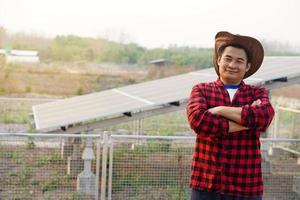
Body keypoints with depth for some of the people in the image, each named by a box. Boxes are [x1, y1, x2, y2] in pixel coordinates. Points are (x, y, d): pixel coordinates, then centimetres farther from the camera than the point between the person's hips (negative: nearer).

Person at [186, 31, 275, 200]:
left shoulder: (258, 93, 8)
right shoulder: (201, 90, 6)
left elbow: (264, 116, -15)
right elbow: (197, 120, -15)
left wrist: (219, 110, -12)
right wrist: (247, 122, -13)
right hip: (206, 185, 0)